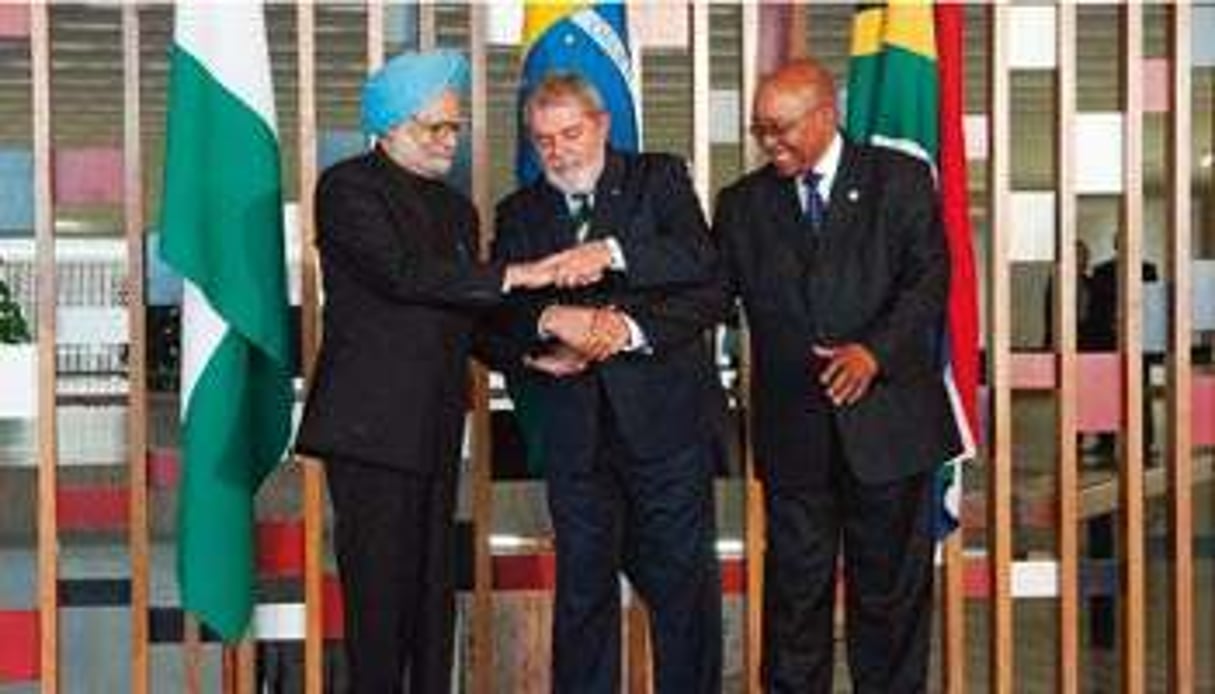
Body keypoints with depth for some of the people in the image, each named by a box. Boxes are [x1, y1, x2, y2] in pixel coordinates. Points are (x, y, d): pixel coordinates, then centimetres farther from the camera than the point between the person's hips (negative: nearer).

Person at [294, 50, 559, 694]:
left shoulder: (454, 206, 20)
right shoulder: (349, 187, -4)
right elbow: (402, 273, -19)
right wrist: (511, 276, -19)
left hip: (436, 429, 7)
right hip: (373, 426, -7)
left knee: (434, 587, 8)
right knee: (381, 587, -6)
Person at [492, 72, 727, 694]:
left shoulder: (659, 180, 5)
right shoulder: (518, 213, 13)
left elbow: (702, 266, -11)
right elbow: (501, 312, 4)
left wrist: (614, 253, -22)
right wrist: (550, 319, -17)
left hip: (665, 417, -2)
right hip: (574, 430, 2)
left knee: (683, 585, 4)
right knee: (582, 589, 8)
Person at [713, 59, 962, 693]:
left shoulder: (900, 180, 2)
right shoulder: (743, 203, 10)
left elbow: (929, 279, -6)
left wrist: (875, 351, -20)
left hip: (887, 417, -2)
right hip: (792, 426, 2)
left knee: (892, 586, 8)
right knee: (795, 586, 6)